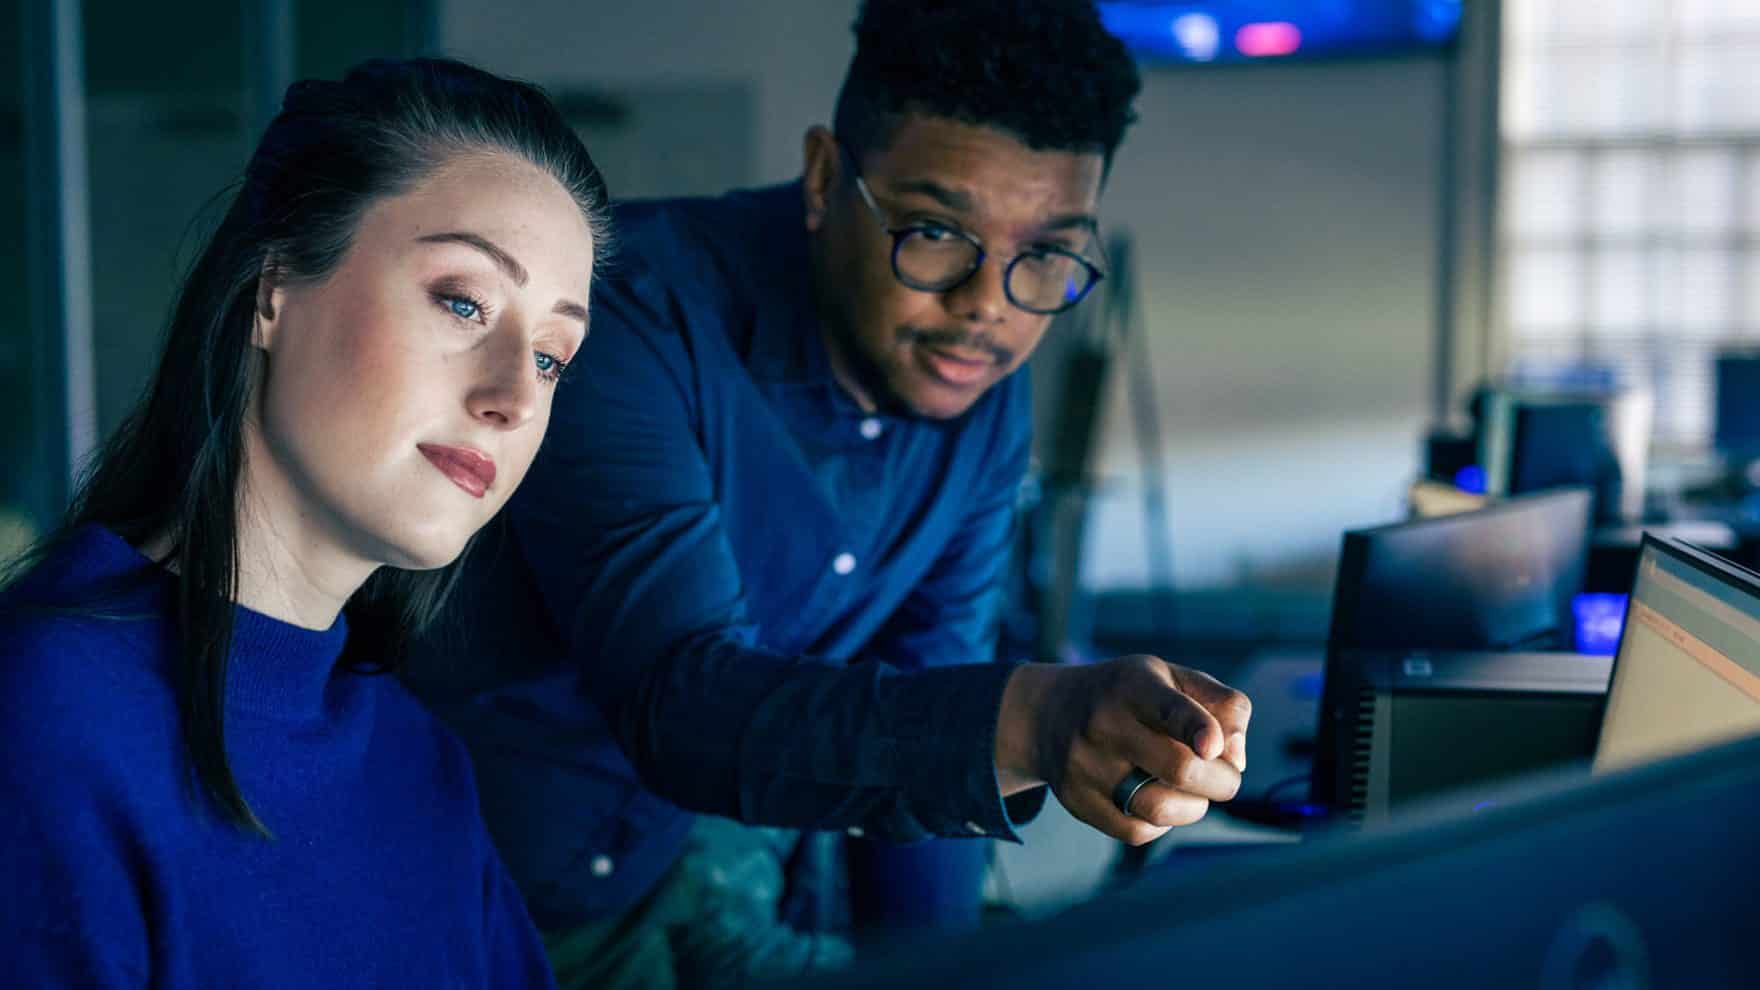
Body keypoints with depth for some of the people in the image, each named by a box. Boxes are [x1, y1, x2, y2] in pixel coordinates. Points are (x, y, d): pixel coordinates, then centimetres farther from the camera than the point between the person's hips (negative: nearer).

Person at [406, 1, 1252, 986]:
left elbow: (927, 706, 3)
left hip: (712, 832, 5)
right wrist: (1028, 722, -53)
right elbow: (679, 696, -40)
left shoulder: (987, 396, -7)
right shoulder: (638, 306, -28)